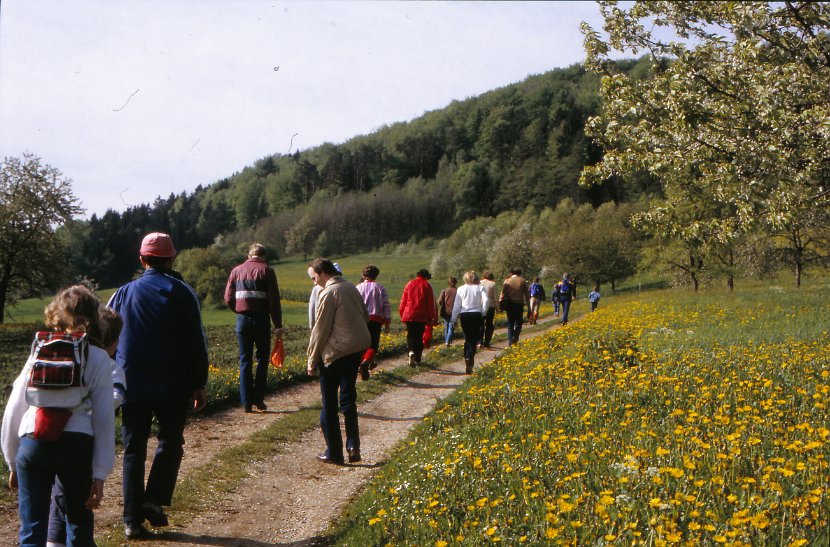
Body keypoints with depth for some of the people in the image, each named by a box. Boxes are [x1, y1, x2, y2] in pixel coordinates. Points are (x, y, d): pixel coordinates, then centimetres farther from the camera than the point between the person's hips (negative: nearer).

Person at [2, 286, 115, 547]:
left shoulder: (39, 350, 12)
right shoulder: (99, 359, 6)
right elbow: (104, 418, 1)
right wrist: (100, 475, 4)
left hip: (32, 443, 1)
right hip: (77, 444, -1)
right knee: (79, 524, 16)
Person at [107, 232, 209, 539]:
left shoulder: (123, 294, 4)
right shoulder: (182, 294, -3)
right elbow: (197, 344, -3)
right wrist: (199, 385, 3)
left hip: (132, 387, 2)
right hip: (173, 388, -2)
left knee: (134, 451, 9)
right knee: (170, 442, 15)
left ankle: (133, 520, 9)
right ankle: (154, 499, -2)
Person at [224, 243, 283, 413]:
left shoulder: (236, 271, 10)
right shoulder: (266, 271, -1)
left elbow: (228, 298, 5)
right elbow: (274, 300, -7)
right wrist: (278, 325, -5)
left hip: (242, 320, 3)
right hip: (261, 320, -3)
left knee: (245, 361, 7)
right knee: (263, 358, 11)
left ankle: (246, 403, 4)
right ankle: (258, 398, 5)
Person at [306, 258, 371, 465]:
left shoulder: (328, 294, -14)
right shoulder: (351, 288, 10)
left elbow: (320, 330, -13)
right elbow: (365, 316, 18)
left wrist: (312, 361, -6)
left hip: (336, 352, -8)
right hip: (358, 347, 8)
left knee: (329, 404, 4)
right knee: (348, 398, 17)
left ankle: (334, 452, 10)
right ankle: (353, 447, 14)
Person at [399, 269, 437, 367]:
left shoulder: (409, 284, 9)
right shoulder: (427, 286, 3)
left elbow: (403, 301, 8)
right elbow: (430, 303, 1)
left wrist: (402, 314, 13)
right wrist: (431, 317, 6)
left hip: (409, 315, 1)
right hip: (421, 316, -1)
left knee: (410, 335, 7)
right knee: (419, 337, 8)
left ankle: (411, 351, -20)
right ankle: (417, 359, 9)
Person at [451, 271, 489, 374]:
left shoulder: (461, 289, 6)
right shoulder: (480, 288, 4)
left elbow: (456, 305, 6)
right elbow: (486, 301, -11)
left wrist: (454, 319, 11)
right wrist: (483, 313, 1)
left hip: (464, 315, 1)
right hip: (476, 315, -1)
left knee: (467, 338, 16)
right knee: (474, 339, 0)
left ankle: (467, 358, 12)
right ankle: (470, 358, -18)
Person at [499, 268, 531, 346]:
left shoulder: (507, 281, 4)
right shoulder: (523, 281, 4)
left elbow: (503, 293, -1)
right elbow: (527, 295, 4)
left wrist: (501, 304, 5)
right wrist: (529, 307, 7)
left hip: (509, 304, 1)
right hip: (519, 304, -1)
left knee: (510, 324, 11)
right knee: (518, 323, 7)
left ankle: (510, 341, 8)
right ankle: (515, 336, -18)